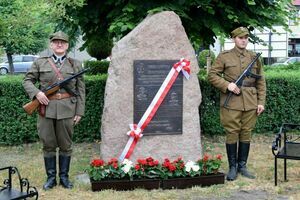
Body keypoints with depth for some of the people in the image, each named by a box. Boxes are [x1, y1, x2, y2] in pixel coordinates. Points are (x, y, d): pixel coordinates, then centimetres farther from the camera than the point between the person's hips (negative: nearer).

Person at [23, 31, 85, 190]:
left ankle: (64, 177, 20)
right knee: (48, 145, 6)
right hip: (46, 109, 0)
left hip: (67, 110, 0)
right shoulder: (40, 63, 6)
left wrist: (79, 112, 0)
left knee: (66, 145, 7)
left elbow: (80, 90, 6)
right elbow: (27, 81, 9)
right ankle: (51, 177, 18)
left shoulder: (75, 64, 7)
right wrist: (36, 93, -11)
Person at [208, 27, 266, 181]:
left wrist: (261, 102, 4)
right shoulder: (224, 57, 1)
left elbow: (261, 81, 11)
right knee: (232, 133, 0)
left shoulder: (254, 57, 10)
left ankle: (242, 166, 18)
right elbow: (212, 75, -1)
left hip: (250, 103, 3)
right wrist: (227, 85, -16)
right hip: (231, 102, -3)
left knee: (246, 133, 7)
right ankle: (232, 167, 11)